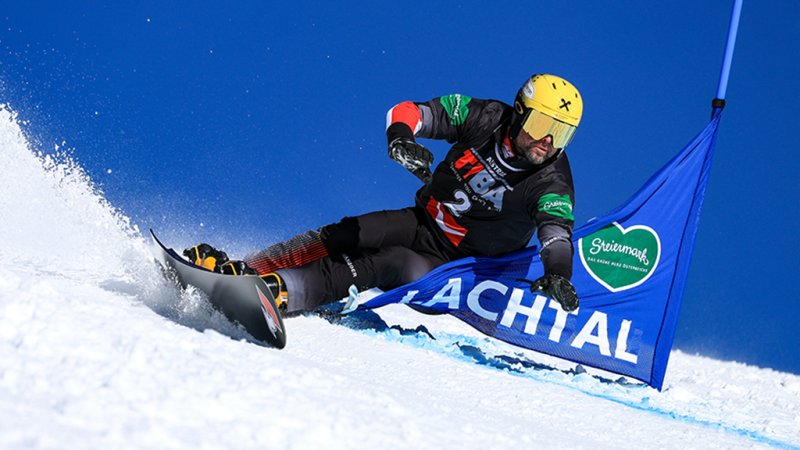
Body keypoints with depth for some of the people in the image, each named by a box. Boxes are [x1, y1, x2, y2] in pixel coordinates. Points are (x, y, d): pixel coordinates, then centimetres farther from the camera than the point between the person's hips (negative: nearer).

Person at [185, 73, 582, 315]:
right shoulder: (485, 118, -9)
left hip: (457, 264, -4)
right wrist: (401, 138, -34)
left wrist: (558, 273, -53)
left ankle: (279, 291, -45)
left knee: (397, 264, -31)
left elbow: (557, 232, -31)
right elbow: (406, 113, -10)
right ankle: (236, 270, -18)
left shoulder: (552, 185, -16)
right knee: (341, 237, -17)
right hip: (423, 222, 4)